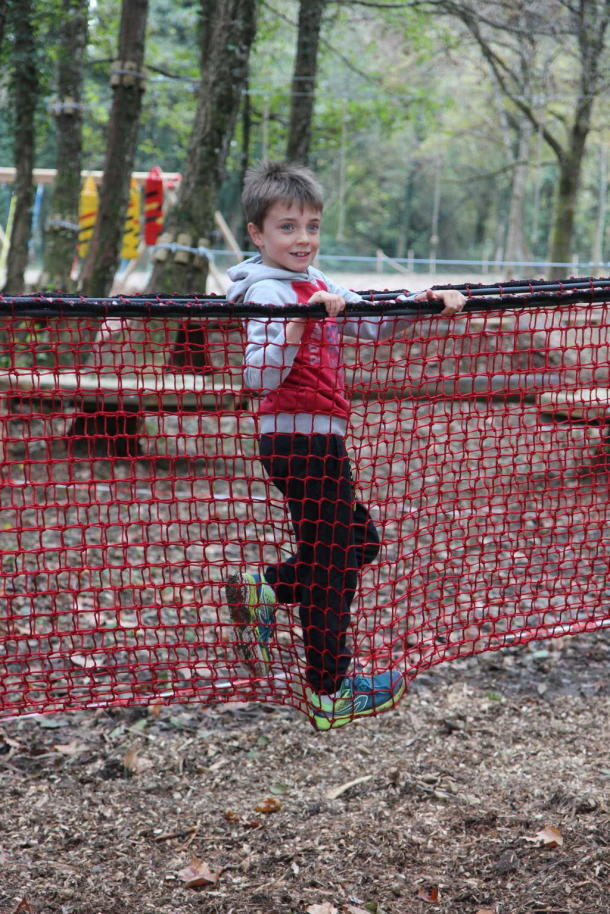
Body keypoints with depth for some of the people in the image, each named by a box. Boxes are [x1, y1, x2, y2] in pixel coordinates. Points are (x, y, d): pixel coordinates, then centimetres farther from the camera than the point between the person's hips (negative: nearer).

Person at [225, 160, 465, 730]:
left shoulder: (317, 287, 14)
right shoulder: (269, 293, -14)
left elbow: (374, 324, 15)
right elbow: (260, 377, -23)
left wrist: (426, 302, 1)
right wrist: (299, 320, -32)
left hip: (319, 438, 9)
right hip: (298, 437, -9)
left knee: (360, 543, 18)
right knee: (332, 561, 0)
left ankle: (262, 592, 24)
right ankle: (330, 691, 12)